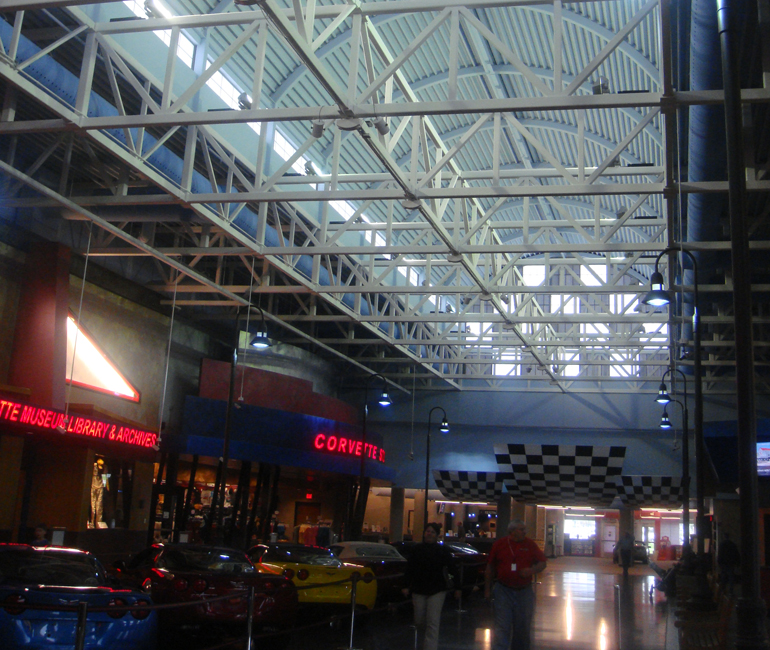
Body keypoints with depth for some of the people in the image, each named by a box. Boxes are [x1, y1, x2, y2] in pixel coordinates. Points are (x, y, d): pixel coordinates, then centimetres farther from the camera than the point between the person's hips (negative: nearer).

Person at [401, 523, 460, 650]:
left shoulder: (443, 551, -1)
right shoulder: (417, 550, 4)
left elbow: (452, 570, 2)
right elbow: (409, 569, 6)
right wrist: (407, 586, 0)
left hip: (437, 591, -3)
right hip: (419, 591, 3)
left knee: (432, 622, -10)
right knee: (419, 621, 9)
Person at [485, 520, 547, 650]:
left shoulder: (530, 544, 4)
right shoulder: (499, 544, 0)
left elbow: (542, 563, 8)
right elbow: (490, 569, 6)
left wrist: (532, 570, -13)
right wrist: (487, 589, 6)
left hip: (524, 592, 2)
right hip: (503, 591, -2)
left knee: (522, 628, 12)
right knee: (502, 628, -6)